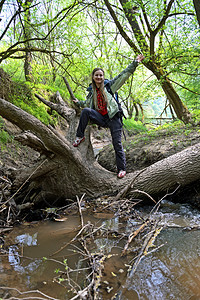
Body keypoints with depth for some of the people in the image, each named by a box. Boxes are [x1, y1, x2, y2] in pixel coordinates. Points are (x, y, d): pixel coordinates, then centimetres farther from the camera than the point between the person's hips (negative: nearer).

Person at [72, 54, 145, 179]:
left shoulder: (109, 85, 4)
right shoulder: (92, 92, 17)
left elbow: (124, 75, -1)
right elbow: (87, 104, 37)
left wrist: (135, 63, -7)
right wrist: (78, 102, 42)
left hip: (113, 118, -3)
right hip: (101, 118, 3)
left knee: (117, 143, -8)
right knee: (86, 111, -22)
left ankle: (122, 169, 0)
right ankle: (80, 136, -13)